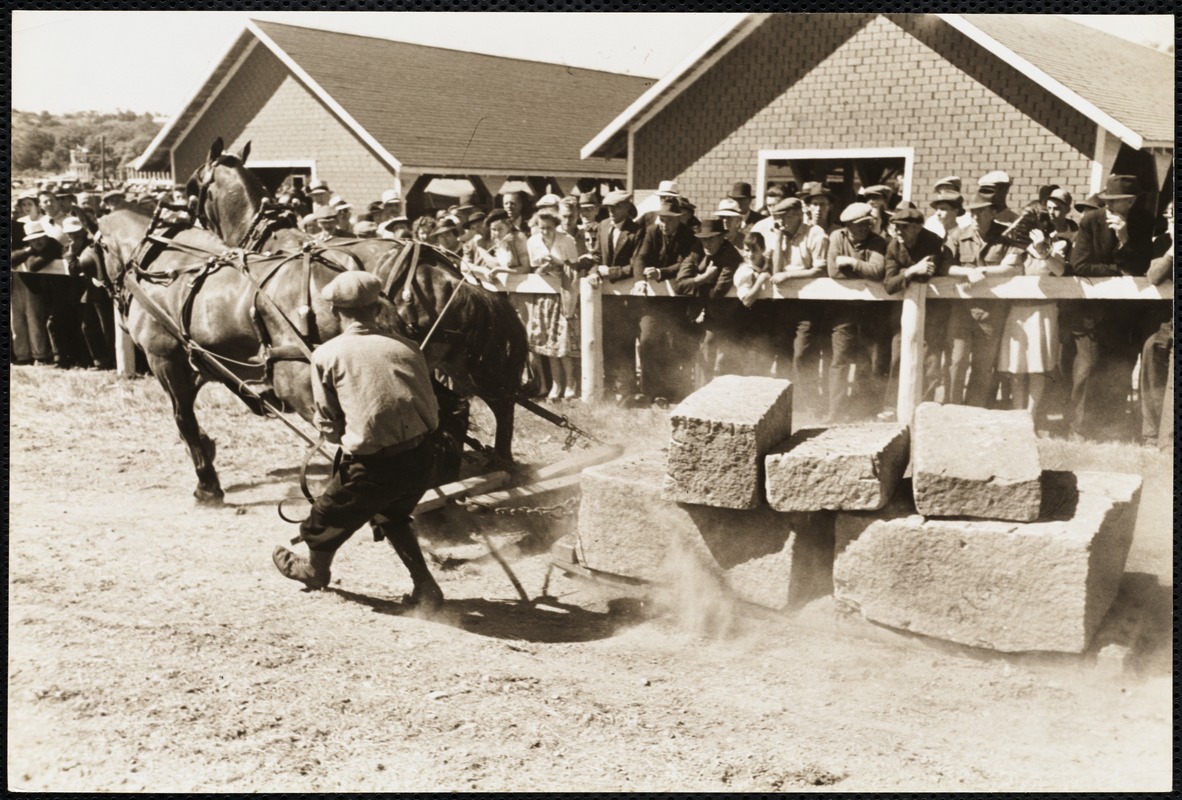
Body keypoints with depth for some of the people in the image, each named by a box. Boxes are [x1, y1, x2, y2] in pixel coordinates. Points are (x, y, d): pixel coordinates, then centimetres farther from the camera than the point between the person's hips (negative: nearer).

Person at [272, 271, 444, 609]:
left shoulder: (326, 355, -3)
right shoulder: (406, 347, 5)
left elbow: (327, 423, 4)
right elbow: (432, 411, 7)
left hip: (371, 466, -4)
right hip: (419, 458, 4)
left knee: (329, 514, 26)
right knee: (392, 516, 33)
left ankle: (315, 569, 53)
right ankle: (426, 587, 29)